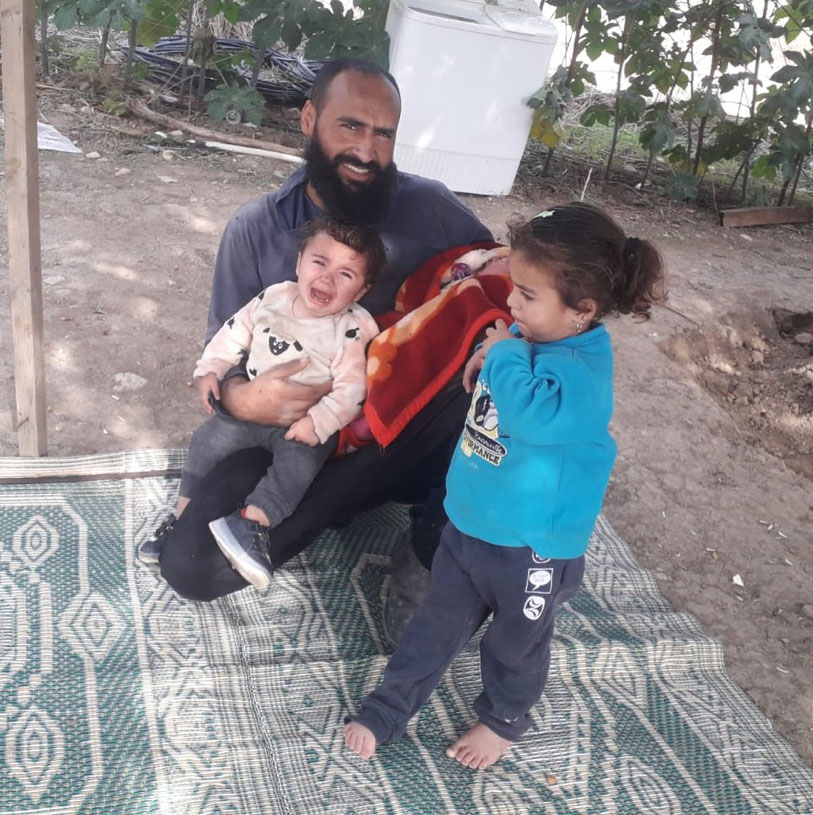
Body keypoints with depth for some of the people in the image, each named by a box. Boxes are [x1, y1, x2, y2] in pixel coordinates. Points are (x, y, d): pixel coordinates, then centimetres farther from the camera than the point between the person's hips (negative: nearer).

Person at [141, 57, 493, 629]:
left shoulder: (431, 207, -1)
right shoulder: (255, 230, 1)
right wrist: (243, 398, -23)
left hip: (415, 435, 0)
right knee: (191, 563, -18)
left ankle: (427, 559, -3)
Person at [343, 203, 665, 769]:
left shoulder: (582, 368, -27)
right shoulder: (530, 336, -3)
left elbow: (533, 413, -47)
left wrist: (504, 354, -32)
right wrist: (484, 363, -1)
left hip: (531, 546, -6)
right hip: (469, 521, 7)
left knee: (517, 642, 21)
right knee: (438, 625, 20)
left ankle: (503, 719, 47)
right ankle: (387, 713, 35)